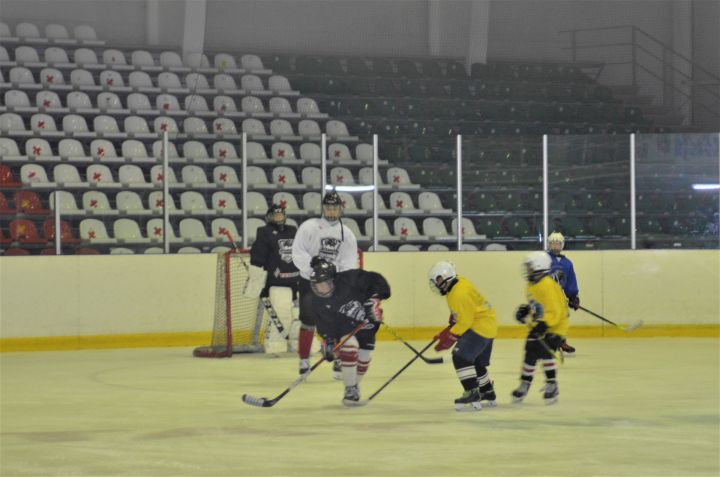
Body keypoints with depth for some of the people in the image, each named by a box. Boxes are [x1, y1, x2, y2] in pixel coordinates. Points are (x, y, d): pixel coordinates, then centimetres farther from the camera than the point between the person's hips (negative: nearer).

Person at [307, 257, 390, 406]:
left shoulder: (349, 279, -30)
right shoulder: (315, 303, -19)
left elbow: (377, 280, -24)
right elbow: (324, 326, -10)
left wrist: (375, 299, -33)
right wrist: (329, 343, -20)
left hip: (367, 323, 0)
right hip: (343, 328, 0)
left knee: (364, 359, 5)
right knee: (349, 345, -29)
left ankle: (354, 385, 37)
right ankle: (350, 389, -17)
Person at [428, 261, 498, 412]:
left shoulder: (459, 294, -26)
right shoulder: (459, 283, 5)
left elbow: (465, 321, -24)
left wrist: (450, 337, -19)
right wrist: (450, 328, 20)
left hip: (480, 327, -11)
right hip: (488, 325, 11)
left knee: (461, 357, -19)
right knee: (476, 362, 22)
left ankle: (472, 396, -24)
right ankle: (488, 395, 37)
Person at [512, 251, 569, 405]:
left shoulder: (547, 285, -25)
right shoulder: (532, 285, 6)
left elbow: (554, 311, -29)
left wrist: (543, 326, -36)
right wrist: (525, 310, 6)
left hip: (555, 325, -10)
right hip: (538, 326, 10)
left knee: (545, 351, -23)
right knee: (530, 353, 9)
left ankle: (552, 386, -10)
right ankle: (524, 384, 24)